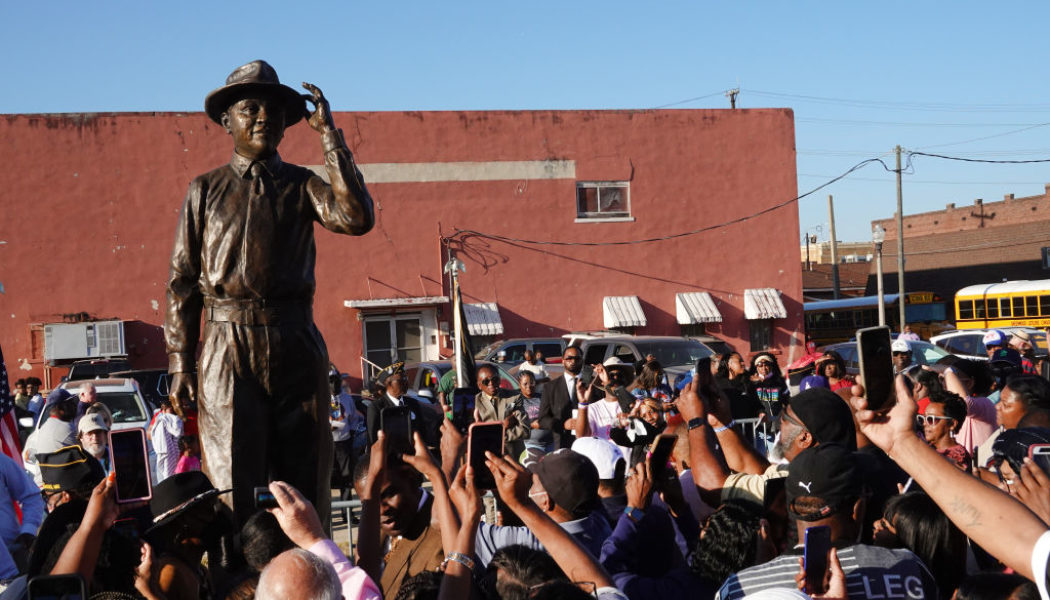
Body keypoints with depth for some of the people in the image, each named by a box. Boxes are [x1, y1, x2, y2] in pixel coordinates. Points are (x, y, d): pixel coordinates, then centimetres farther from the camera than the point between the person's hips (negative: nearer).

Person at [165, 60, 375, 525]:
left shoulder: (301, 186, 10)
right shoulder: (207, 190, 10)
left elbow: (356, 218, -11)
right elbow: (182, 281, 9)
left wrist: (329, 134, -5)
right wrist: (180, 363, 1)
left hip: (296, 348, 1)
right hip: (228, 349, -1)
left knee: (305, 483, 3)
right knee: (233, 489, -4)